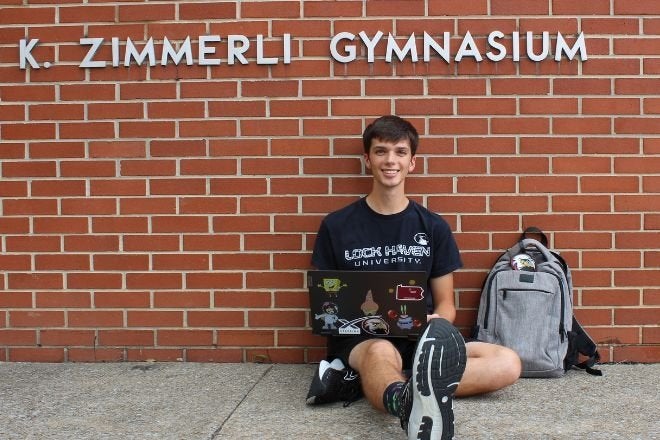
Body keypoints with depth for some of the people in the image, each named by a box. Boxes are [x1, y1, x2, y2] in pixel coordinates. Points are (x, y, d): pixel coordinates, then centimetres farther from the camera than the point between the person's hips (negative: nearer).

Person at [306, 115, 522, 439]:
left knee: (508, 364, -23)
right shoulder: (336, 226, 6)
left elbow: (446, 303, 12)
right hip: (357, 340, -2)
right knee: (381, 353, -37)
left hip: (419, 340, 3)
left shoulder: (433, 227, 10)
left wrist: (434, 324, -13)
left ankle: (358, 380, -31)